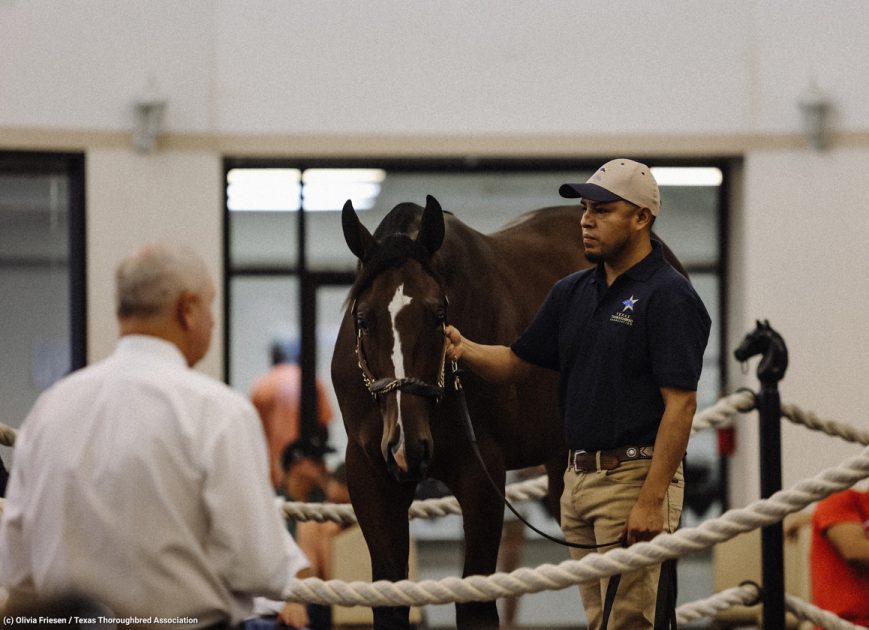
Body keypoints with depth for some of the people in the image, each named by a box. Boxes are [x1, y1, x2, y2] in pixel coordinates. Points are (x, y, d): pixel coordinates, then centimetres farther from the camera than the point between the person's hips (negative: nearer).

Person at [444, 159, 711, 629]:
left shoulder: (668, 297, -11)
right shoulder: (573, 293, 14)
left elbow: (680, 405, -17)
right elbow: (515, 364, 19)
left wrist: (651, 501, -23)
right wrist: (463, 349, -4)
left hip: (634, 477, -8)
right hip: (579, 479, 8)